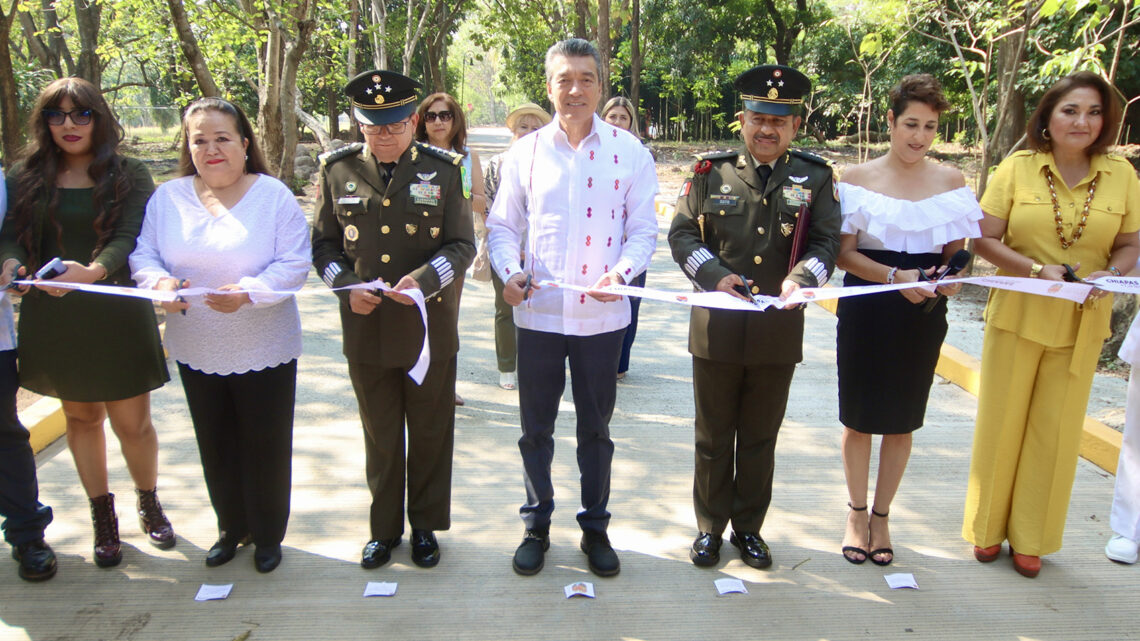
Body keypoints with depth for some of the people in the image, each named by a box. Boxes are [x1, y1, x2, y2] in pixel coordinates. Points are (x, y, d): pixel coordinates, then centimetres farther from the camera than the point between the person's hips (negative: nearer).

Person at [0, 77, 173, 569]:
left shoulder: (130, 176, -2)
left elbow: (128, 238, -15)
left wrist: (93, 271, -35)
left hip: (117, 316, -3)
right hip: (52, 320, 3)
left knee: (133, 422, 2)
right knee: (81, 418, 14)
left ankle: (149, 505, 28)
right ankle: (103, 517, 30)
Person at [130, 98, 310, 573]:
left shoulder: (273, 195, -9)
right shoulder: (168, 197, 2)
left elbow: (294, 264, -14)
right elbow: (143, 255, 4)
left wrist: (248, 292, -29)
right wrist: (159, 281, -19)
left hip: (263, 350, -4)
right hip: (196, 351, 4)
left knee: (265, 445, 7)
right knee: (216, 445, 17)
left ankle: (268, 534, 28)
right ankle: (231, 527, 38)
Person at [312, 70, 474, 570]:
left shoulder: (442, 169, -4)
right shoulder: (337, 169, 1)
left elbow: (462, 245, -3)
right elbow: (324, 244, 7)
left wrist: (424, 280, -21)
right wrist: (347, 285, -13)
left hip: (429, 326, -1)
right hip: (366, 327, 1)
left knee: (430, 431, 12)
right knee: (380, 434, 14)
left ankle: (426, 525, 31)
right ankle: (384, 527, 33)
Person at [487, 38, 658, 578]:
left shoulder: (629, 152, 0)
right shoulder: (526, 152, 3)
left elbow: (644, 229, 1)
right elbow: (502, 225, 5)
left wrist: (622, 271, -18)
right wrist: (510, 272, -14)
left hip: (601, 315, 0)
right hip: (539, 312, 1)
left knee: (595, 429, 13)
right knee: (535, 428, 11)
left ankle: (595, 528, 31)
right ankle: (536, 527, 30)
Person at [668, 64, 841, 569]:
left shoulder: (815, 178, 5)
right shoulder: (711, 172, 4)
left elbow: (826, 243, -1)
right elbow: (682, 234, 1)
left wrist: (800, 279, -22)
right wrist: (714, 275, -17)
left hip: (778, 332, 1)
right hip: (717, 329, 0)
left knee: (760, 438, 14)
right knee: (713, 436, 12)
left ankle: (749, 528, 31)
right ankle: (710, 527, 28)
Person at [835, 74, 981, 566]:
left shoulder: (951, 180, 4)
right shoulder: (859, 178, -3)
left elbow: (957, 251, 9)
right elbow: (843, 252, -7)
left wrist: (952, 278, -14)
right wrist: (894, 276, -21)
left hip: (923, 316, 2)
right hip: (866, 313, -2)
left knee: (902, 422, 11)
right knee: (859, 418, 7)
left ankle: (881, 516, 30)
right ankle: (857, 513, 29)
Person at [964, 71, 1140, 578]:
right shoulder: (1017, 169, -3)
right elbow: (984, 239, -4)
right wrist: (1037, 269, -18)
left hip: (1081, 323, 2)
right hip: (1016, 314, -1)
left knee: (1056, 430, 7)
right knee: (1001, 421, 7)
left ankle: (1030, 538, 23)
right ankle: (988, 528, 24)